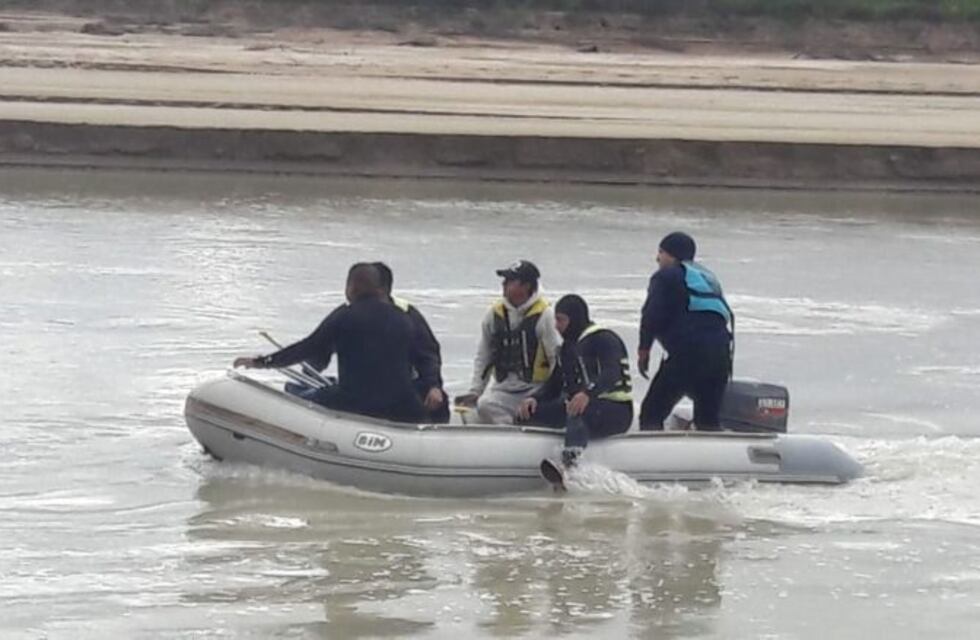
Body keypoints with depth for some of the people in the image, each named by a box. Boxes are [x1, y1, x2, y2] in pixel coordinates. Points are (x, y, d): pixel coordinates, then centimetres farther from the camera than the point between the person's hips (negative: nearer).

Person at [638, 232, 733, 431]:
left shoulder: (666, 276, 5)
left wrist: (644, 348, 2)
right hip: (720, 354, 7)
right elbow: (728, 316, 26)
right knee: (708, 420, 15)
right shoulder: (709, 278, 27)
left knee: (652, 413, -1)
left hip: (687, 354, -7)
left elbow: (652, 315, -6)